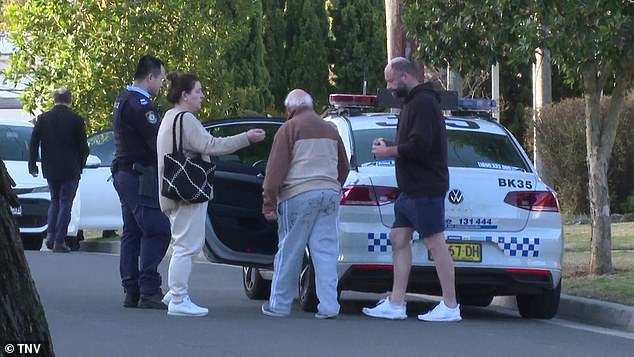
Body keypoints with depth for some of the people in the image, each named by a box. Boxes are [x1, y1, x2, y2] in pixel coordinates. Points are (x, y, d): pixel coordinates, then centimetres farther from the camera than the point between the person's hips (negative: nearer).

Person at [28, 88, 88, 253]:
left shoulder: (43, 118, 0)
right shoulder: (76, 120, -8)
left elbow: (33, 144, 2)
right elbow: (83, 147, -5)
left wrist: (32, 165, 10)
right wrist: (80, 166, 11)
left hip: (50, 169, 3)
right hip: (70, 170, -3)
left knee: (55, 201, 19)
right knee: (65, 204, 3)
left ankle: (51, 236, 6)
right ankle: (59, 242, -1)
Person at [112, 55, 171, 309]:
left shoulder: (123, 100, 16)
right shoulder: (140, 104, -17)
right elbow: (157, 141, -21)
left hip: (123, 172, 11)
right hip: (140, 176, -11)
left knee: (132, 232, 11)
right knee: (157, 231, -10)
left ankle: (131, 291, 11)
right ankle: (149, 290, -14)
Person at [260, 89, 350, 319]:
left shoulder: (290, 129, -2)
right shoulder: (330, 130, 17)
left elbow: (276, 168, -7)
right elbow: (343, 168, 25)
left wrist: (269, 203, -5)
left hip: (299, 195, -5)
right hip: (330, 193, 5)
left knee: (289, 252, 3)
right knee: (326, 252, 3)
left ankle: (279, 305, 10)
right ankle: (328, 306, -3)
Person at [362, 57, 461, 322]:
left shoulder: (423, 104, -14)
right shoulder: (413, 102, 19)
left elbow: (419, 146, -23)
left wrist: (389, 151, -10)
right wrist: (389, 146, 9)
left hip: (425, 188, -11)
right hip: (412, 188, 11)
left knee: (435, 243, -9)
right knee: (398, 237, 10)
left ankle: (450, 307, -8)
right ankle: (396, 304, 11)